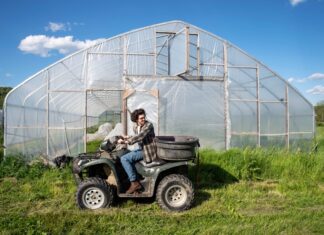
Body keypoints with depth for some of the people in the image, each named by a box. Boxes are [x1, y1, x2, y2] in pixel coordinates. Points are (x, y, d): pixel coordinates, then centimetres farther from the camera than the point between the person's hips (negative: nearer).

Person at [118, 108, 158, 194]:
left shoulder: (148, 125, -20)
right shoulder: (135, 126, 6)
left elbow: (140, 137, -31)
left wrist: (125, 141, -33)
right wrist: (128, 137, 8)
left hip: (148, 150, -9)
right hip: (142, 148, 9)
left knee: (124, 159, -16)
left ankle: (134, 183, -10)